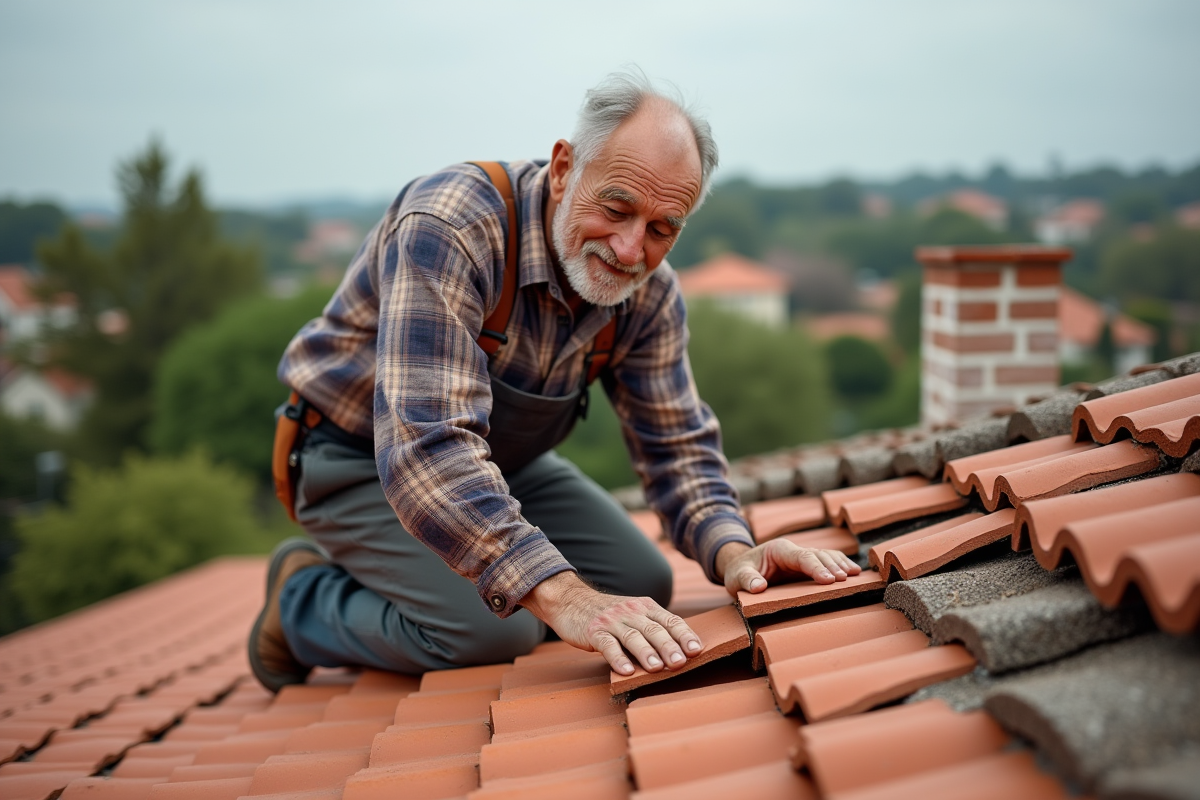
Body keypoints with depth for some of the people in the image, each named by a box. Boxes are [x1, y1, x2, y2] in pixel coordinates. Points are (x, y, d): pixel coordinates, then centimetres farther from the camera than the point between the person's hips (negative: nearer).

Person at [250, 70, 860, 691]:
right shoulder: (449, 227, -36)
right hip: (360, 459, -6)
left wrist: (732, 551, -27)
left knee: (643, 586, -1)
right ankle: (304, 598, 3)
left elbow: (677, 444, -5)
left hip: (505, 461, 7)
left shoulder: (650, 294, -13)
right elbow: (426, 447, -44)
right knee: (488, 633, -25)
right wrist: (563, 597, -52)